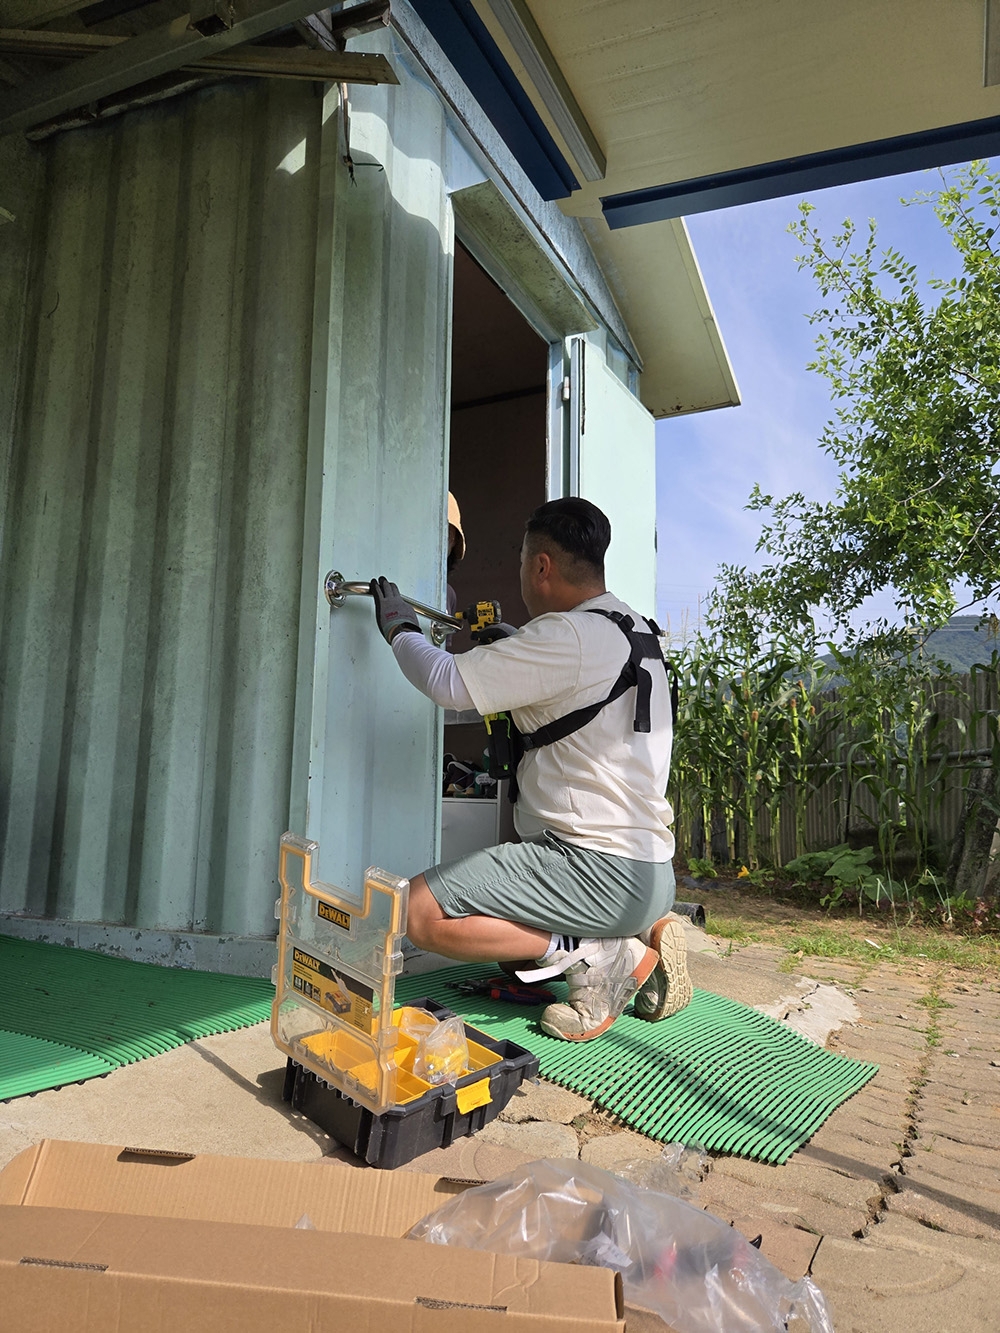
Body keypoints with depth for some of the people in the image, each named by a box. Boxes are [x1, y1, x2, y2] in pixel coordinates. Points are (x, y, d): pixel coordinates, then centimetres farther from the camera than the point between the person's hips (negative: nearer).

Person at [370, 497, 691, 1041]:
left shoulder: (569, 634, -17)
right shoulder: (636, 630, 13)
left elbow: (448, 683, -19)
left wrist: (399, 628, -1)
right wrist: (509, 643, 22)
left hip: (599, 869, -10)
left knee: (421, 910, -11)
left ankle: (589, 954, -8)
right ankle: (646, 934, 13)